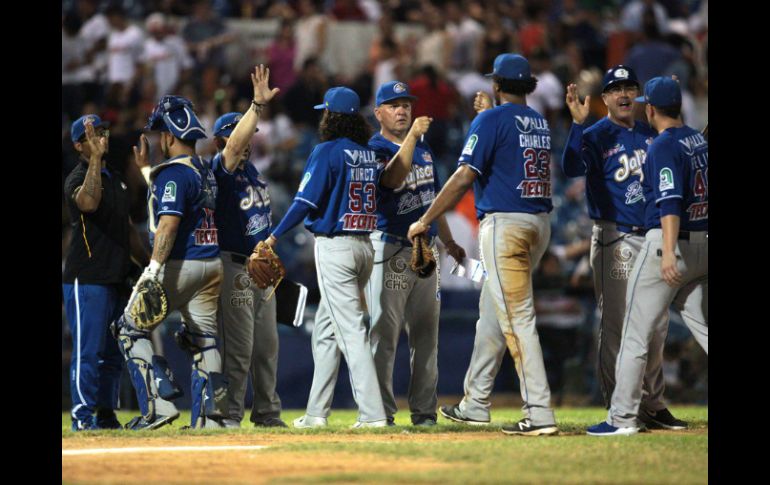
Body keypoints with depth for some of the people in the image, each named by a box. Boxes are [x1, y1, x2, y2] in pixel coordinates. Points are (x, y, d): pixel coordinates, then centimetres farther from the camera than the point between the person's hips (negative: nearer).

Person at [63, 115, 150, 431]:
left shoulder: (117, 179, 18)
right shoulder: (77, 179, -9)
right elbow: (88, 202, -34)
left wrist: (149, 265, 22)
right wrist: (96, 156, -33)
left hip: (116, 279, 8)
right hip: (86, 281, -8)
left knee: (113, 354, 11)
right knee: (88, 351, -9)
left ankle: (106, 415, 18)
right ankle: (83, 416, -7)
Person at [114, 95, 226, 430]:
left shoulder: (173, 172, -12)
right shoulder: (206, 172, 15)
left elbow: (169, 222, -22)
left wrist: (153, 268, -27)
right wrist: (146, 169, 40)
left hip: (180, 265, -8)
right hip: (212, 264, 8)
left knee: (131, 327, 3)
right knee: (203, 339, 9)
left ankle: (159, 403, -8)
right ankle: (210, 416, 2)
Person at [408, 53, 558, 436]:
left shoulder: (492, 120, -7)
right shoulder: (540, 123, 15)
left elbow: (464, 177, -15)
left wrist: (425, 221, -10)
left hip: (505, 224, -8)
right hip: (540, 223, 8)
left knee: (517, 318, -10)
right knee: (490, 310, 19)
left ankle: (540, 414, -16)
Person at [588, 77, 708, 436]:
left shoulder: (663, 146, -13)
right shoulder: (700, 140, 11)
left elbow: (671, 200, -24)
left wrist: (668, 252, -33)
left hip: (669, 242, -8)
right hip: (704, 244, 8)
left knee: (635, 334, -1)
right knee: (704, 328, 10)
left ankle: (623, 418, -1)